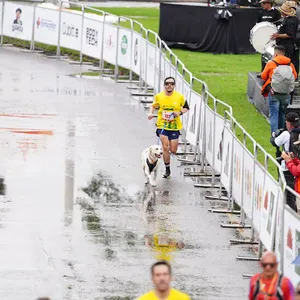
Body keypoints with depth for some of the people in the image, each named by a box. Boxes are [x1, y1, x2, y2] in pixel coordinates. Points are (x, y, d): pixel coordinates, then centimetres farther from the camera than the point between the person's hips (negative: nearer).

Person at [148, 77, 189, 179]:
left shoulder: (180, 97, -4)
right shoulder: (158, 96, -2)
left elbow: (186, 107, 9)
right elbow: (153, 106, 14)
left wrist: (180, 112, -11)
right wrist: (151, 113, -6)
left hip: (175, 126, 1)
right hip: (162, 125, -1)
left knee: (173, 150, 0)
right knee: (165, 147, -11)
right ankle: (167, 169, 4)